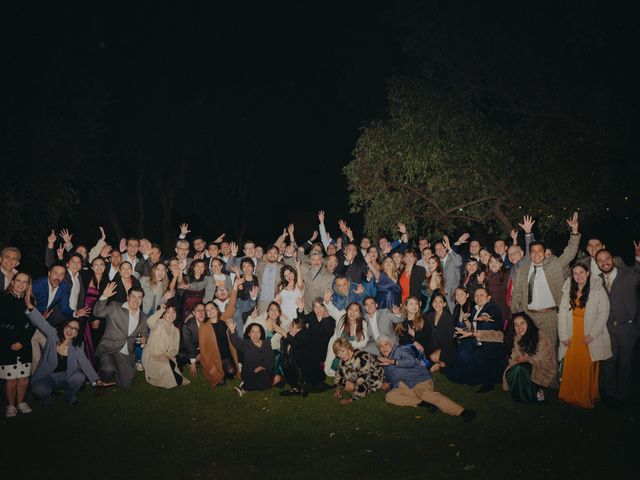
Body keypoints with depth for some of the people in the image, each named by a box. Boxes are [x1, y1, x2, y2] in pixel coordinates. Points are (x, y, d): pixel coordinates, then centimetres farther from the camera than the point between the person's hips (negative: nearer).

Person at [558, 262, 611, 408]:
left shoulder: (598, 290, -4)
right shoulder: (568, 291, 7)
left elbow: (603, 314, -7)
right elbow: (562, 314, 4)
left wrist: (592, 335, -12)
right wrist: (564, 336, -3)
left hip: (589, 339, -3)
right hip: (572, 338, 3)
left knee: (587, 370, 1)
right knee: (570, 368, 4)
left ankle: (587, 399, 15)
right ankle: (570, 397, 16)